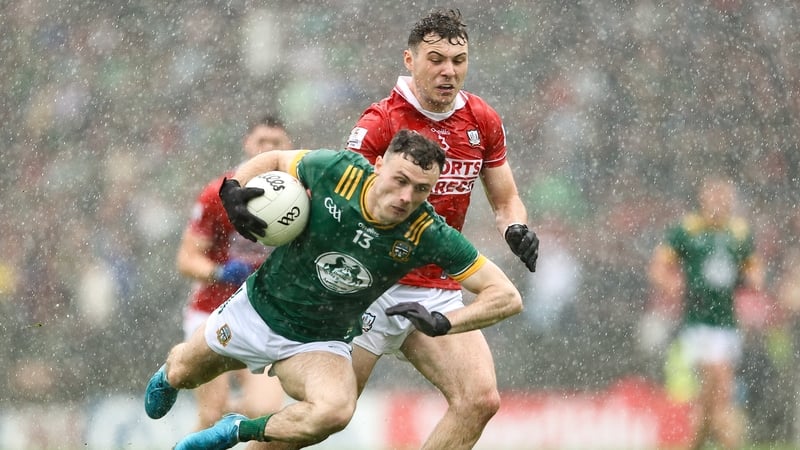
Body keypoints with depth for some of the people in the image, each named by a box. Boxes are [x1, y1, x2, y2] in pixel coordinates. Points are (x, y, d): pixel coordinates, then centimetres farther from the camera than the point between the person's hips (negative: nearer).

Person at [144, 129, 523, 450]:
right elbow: (275, 160, -3)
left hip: (320, 343, -1)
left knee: (334, 411, -33)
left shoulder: (429, 234, -27)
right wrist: (233, 189, -20)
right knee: (181, 376, 19)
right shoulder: (336, 171, -25)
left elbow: (506, 296, -25)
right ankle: (169, 373, 61)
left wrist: (442, 323, -35)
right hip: (257, 308, 1)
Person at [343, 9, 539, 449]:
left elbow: (505, 200, 17)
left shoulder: (483, 122, 6)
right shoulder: (378, 123, -11)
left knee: (480, 400, -11)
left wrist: (516, 229, -5)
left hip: (439, 293, 5)